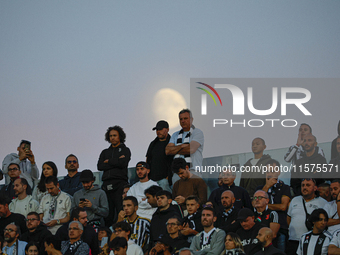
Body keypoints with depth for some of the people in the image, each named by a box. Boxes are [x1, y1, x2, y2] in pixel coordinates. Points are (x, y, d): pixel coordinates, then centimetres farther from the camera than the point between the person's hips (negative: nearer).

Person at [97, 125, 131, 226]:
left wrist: (108, 161, 6)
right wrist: (116, 162, 0)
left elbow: (123, 163, -7)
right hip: (107, 184, 4)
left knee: (121, 212, -13)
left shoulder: (125, 150, 13)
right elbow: (100, 166, 7)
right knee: (108, 214, -1)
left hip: (120, 183, -4)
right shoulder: (105, 152, 24)